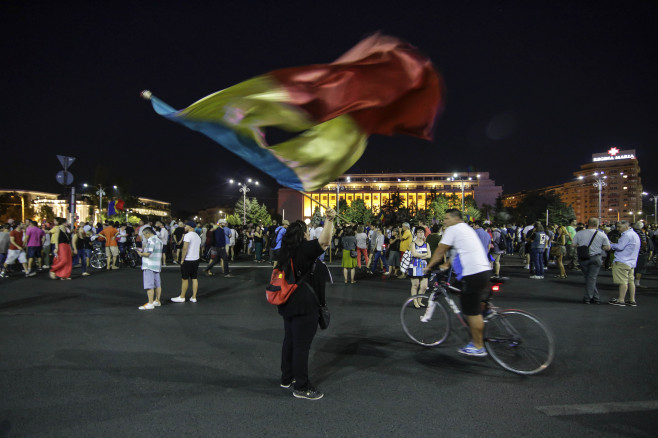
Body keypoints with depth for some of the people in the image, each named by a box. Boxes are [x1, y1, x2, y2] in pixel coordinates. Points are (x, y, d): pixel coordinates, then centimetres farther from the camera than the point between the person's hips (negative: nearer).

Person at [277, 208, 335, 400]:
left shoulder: (287, 252, 7)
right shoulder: (304, 249, -19)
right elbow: (324, 242, -34)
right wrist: (330, 220, -38)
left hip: (290, 304, 9)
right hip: (304, 306, -9)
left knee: (290, 341, 20)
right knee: (302, 346, -1)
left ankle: (287, 378, 33)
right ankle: (301, 388, 9)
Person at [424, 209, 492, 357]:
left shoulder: (452, 229, -6)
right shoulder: (467, 228, 22)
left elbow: (440, 252, -3)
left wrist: (428, 266, 8)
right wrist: (446, 265, 31)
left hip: (473, 273, -10)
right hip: (483, 269, 10)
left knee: (472, 311, -2)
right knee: (474, 309, 19)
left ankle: (478, 347, 6)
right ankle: (477, 340, 26)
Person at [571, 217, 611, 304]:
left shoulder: (579, 233, -4)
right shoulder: (602, 235, -4)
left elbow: (573, 245, 0)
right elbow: (607, 248, -1)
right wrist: (599, 247, 16)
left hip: (584, 258, 1)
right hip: (596, 258, -1)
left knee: (588, 277, 12)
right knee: (592, 278, 4)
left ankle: (595, 298, 16)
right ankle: (588, 297, 4)